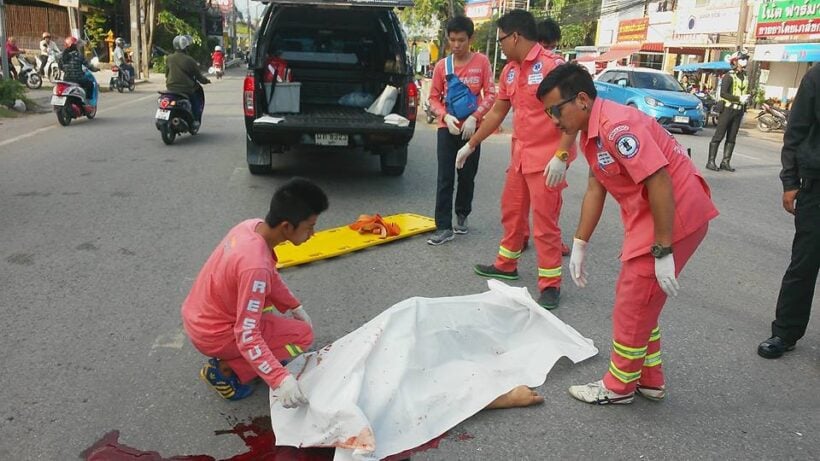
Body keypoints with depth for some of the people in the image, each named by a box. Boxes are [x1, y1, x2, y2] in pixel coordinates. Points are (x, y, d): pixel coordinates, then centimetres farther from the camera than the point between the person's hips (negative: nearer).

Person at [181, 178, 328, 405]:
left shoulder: (252, 226, -9)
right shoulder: (256, 265, -35)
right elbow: (247, 336, -32)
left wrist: (295, 307, 12)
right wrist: (281, 379, -36)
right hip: (212, 336, -8)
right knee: (304, 334, -2)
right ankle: (225, 369, 0)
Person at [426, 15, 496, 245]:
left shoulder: (481, 62, -2)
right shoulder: (442, 65, 1)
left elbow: (490, 94, -3)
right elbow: (433, 97, 4)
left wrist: (474, 117, -15)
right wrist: (445, 116, -13)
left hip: (471, 128, 0)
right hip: (447, 128, 0)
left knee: (467, 176, 10)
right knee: (445, 179, -3)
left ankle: (462, 216, 31)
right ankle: (443, 227, -2)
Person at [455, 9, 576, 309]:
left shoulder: (552, 65, -16)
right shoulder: (509, 71, 9)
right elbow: (497, 112, 19)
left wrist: (561, 155, -26)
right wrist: (471, 145, 22)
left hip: (547, 157, -8)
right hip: (520, 155, 8)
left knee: (544, 221, -4)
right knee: (511, 210, 18)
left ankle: (550, 284, 7)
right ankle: (506, 264, 35)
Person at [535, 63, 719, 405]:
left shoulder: (617, 126, -25)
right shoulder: (591, 132, 8)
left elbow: (660, 183, -28)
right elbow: (596, 188, 12)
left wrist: (663, 252, -24)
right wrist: (579, 245, 13)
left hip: (674, 215, -10)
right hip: (646, 218, 10)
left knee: (633, 305, 1)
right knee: (638, 300, 19)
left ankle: (618, 387, 18)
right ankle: (648, 379, 34)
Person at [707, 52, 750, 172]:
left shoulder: (745, 77, 15)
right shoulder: (729, 75, -7)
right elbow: (723, 93, -16)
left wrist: (746, 99, 8)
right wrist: (739, 99, -19)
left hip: (738, 110, 7)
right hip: (727, 109, -7)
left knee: (731, 138, 6)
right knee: (718, 136, -6)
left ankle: (725, 162, 9)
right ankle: (711, 161, -5)